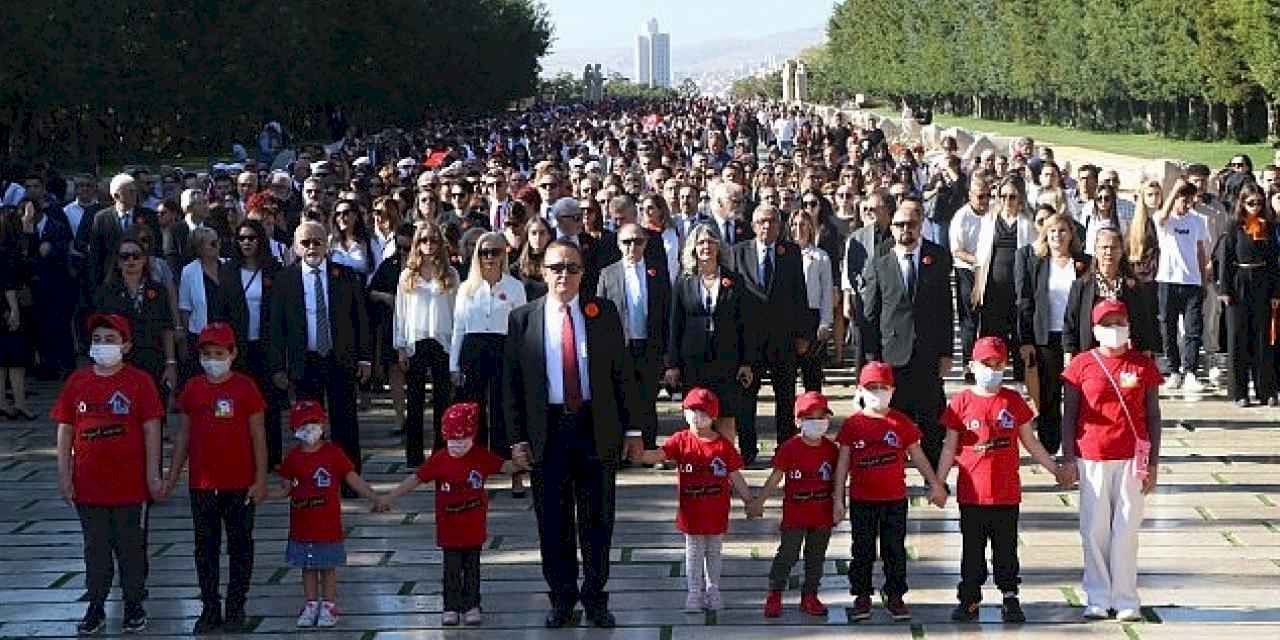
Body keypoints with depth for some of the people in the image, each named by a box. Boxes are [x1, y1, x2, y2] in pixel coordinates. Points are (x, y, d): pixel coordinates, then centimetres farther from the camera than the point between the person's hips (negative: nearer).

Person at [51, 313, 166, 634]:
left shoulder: (139, 381, -6)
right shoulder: (77, 382, 2)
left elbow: (151, 429, -5)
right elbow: (65, 429, 6)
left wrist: (153, 475, -7)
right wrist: (64, 474, 1)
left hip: (129, 484, -2)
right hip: (88, 484, 3)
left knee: (131, 547, 9)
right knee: (95, 548, 12)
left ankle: (133, 605, 23)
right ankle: (95, 607, 22)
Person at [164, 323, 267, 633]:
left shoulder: (245, 387, -6)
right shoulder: (192, 389, 3)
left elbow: (258, 436, -4)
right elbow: (183, 435, 9)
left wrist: (261, 479, -7)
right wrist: (172, 476, 7)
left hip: (240, 485, -3)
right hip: (202, 484, 3)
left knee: (240, 548, 7)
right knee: (205, 548, 9)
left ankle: (236, 608, 17)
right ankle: (210, 609, 18)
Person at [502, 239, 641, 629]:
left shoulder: (603, 313, 3)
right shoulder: (523, 319, 1)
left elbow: (621, 373, 5)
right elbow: (511, 384, 2)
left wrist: (631, 429, 1)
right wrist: (517, 439, -3)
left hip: (597, 429, 0)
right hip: (546, 431, 0)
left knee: (597, 520, 8)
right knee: (553, 523, 6)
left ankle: (595, 598, 20)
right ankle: (562, 599, 20)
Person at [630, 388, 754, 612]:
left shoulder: (724, 445, -5)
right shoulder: (681, 440, -5)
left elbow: (735, 476, 0)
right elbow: (660, 454, -18)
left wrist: (748, 500, -1)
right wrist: (640, 456, -38)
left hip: (717, 512, 0)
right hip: (692, 511, 0)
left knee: (714, 552, 14)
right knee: (694, 553, 10)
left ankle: (713, 591, 27)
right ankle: (695, 593, 19)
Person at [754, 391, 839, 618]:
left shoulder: (831, 449, 0)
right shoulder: (789, 448, -8)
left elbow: (836, 480, 9)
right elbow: (776, 477, -4)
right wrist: (760, 501, -6)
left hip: (822, 515, 3)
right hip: (794, 513, -3)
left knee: (816, 557, 11)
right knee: (788, 554, -1)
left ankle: (810, 596, 22)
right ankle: (774, 595, 9)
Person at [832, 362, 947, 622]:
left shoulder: (902, 423, 1)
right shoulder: (852, 424, -1)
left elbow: (917, 456, 9)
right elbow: (843, 463, 1)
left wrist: (935, 484, 9)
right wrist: (838, 499, -1)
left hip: (895, 499, 1)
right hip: (862, 500, -1)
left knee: (895, 549, 7)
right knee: (863, 550, 7)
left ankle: (894, 596, 17)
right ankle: (862, 596, 17)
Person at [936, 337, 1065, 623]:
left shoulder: (1013, 400, 4)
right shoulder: (961, 402, -1)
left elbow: (1031, 443, 12)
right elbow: (950, 447, 2)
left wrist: (1056, 470, 13)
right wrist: (938, 483, -2)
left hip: (1007, 493, 1)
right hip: (971, 493, -1)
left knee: (1006, 549, 8)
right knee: (972, 551, 8)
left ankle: (1010, 598, 16)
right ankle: (970, 599, 17)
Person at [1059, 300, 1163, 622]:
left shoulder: (1143, 365, 4)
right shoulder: (1082, 365, 1)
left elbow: (1153, 415, 6)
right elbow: (1069, 415, 4)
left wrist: (1153, 463, 2)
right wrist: (1068, 459, -2)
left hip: (1131, 458, 0)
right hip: (1091, 458, 0)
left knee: (1127, 528, 2)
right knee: (1094, 529, 3)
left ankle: (1126, 600, 8)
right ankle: (1097, 599, 12)